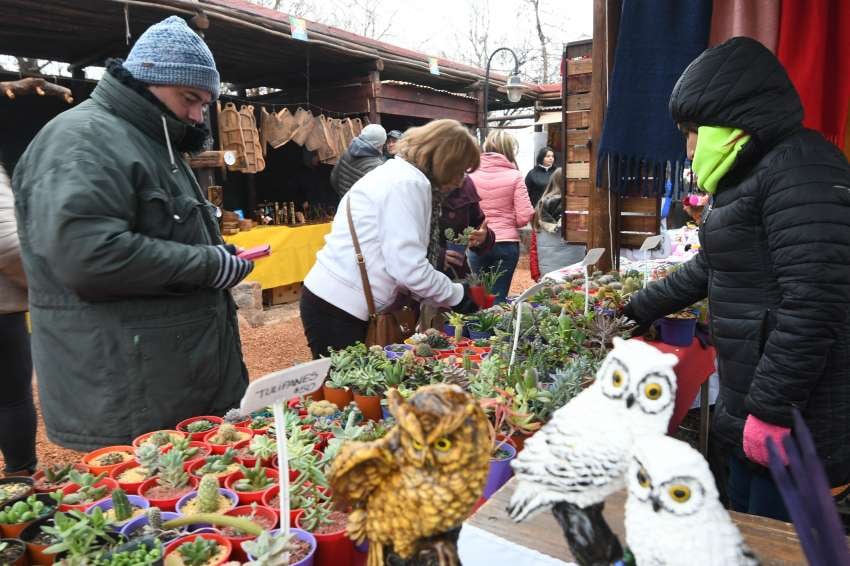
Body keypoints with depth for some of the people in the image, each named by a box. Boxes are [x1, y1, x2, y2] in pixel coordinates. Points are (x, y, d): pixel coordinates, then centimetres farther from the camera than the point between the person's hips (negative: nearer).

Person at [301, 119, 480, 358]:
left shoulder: (399, 173, 16)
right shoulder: (408, 183, -15)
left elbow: (399, 259, 14)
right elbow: (410, 268, -21)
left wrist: (445, 296, 9)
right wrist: (457, 296, -7)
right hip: (339, 308, -10)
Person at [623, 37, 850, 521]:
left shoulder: (800, 170, -17)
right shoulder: (750, 174, 16)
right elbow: (708, 269, 25)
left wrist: (771, 411, -21)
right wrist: (637, 311, 30)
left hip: (792, 419, -10)